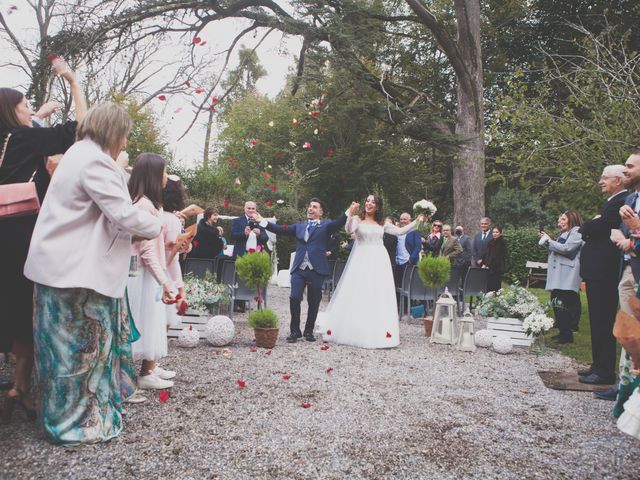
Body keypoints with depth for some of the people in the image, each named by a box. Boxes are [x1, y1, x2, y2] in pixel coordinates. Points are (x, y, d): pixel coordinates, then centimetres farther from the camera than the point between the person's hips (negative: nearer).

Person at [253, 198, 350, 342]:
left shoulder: (326, 226, 7)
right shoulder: (299, 226, 17)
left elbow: (338, 223, -11)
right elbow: (281, 229, 11)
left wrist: (348, 213, -29)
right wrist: (262, 221, 4)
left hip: (317, 270, -2)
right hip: (299, 269, 2)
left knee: (314, 302, 6)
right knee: (294, 298, -7)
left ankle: (309, 331, 22)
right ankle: (294, 331, 9)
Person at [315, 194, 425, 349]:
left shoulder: (382, 223, 14)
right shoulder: (358, 219, 1)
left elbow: (400, 231, 14)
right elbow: (349, 230, -17)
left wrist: (417, 221, 7)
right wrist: (351, 215, -34)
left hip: (379, 261, 4)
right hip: (362, 260, -4)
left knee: (379, 296, 4)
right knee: (357, 295, 0)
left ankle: (378, 332, 12)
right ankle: (354, 331, 11)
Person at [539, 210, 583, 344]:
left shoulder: (577, 232, -3)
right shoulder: (563, 234, 24)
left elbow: (566, 248, -15)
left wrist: (549, 241, -6)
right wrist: (547, 240, 11)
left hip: (567, 276, -9)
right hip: (558, 275, 9)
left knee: (564, 304, -11)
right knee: (556, 302, 9)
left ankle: (567, 335, -7)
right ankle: (563, 332, 16)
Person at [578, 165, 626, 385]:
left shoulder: (619, 203, -14)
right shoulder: (613, 202, 19)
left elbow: (595, 228, -22)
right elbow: (590, 232, 17)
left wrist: (585, 226, -1)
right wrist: (591, 226, -3)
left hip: (603, 271, -10)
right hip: (599, 271, 10)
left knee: (603, 322, -4)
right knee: (599, 322, 15)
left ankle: (605, 372, 3)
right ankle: (599, 366, 24)